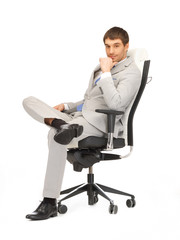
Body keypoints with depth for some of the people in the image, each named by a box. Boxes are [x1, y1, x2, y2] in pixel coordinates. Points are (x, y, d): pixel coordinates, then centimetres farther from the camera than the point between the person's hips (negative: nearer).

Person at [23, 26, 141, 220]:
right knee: (29, 101, -5)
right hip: (80, 116, 9)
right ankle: (62, 124, -35)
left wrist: (106, 73, -13)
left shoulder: (131, 72, -2)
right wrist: (65, 107, 12)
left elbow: (115, 104, -19)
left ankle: (50, 203, -29)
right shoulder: (101, 67, 26)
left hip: (101, 121, -8)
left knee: (56, 135, -35)